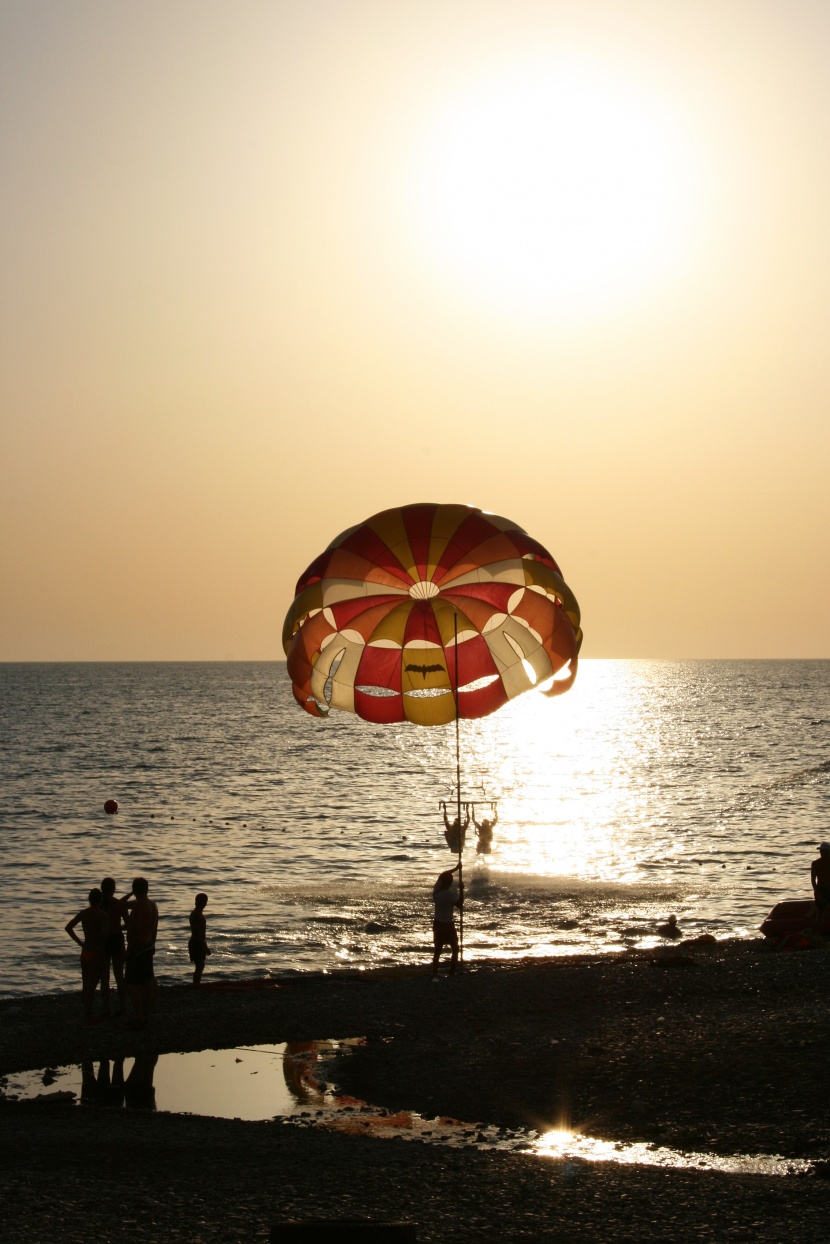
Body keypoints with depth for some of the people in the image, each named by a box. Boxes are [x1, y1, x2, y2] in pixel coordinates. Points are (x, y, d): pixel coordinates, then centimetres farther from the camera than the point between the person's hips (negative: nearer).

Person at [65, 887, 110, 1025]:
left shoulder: (83, 913, 5)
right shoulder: (102, 914, -14)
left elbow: (68, 927, 4)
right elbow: (105, 932, -27)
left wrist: (79, 942, 6)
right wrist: (103, 945, -7)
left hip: (85, 952, 7)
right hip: (97, 953, -7)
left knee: (86, 985, 14)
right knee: (92, 986, -3)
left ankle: (87, 1014, 21)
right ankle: (89, 1016, 0)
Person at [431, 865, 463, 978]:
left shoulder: (436, 890, -3)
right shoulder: (450, 894, -23)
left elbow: (442, 876, 15)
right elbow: (460, 904, -9)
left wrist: (455, 868, 21)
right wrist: (461, 890, -7)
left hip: (437, 923, 6)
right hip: (448, 925, -6)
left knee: (437, 951, 10)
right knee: (455, 949, 9)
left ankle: (434, 975, 6)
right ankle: (452, 973, 8)